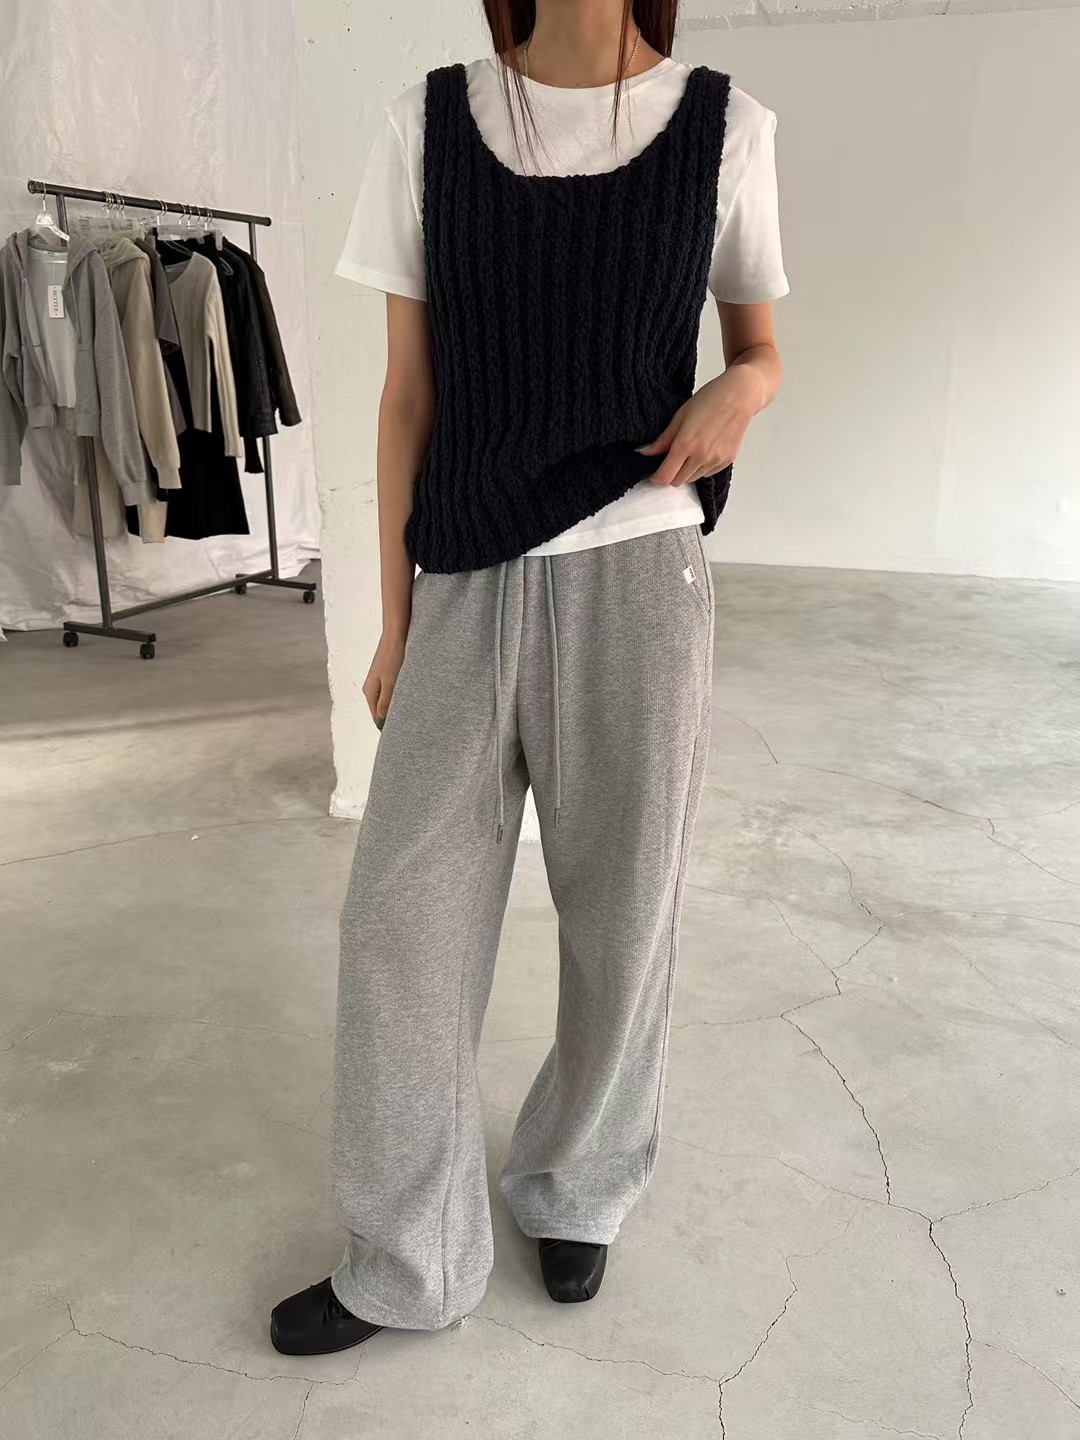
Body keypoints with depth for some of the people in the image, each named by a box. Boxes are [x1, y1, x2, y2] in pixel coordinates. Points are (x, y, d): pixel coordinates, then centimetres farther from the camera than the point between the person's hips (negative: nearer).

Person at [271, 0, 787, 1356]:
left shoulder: (725, 128, 1)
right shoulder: (427, 126, 3)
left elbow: (759, 344, 15)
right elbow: (408, 396, 5)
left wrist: (739, 395, -10)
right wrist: (393, 621, 4)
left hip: (635, 582, 0)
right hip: (467, 591, 1)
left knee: (619, 915, 10)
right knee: (400, 923, 3)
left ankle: (575, 1191, 38)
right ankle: (407, 1264, 24)